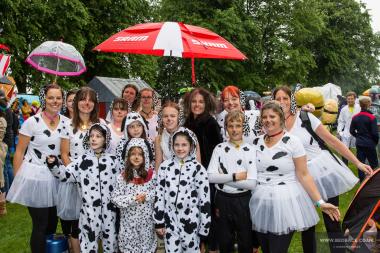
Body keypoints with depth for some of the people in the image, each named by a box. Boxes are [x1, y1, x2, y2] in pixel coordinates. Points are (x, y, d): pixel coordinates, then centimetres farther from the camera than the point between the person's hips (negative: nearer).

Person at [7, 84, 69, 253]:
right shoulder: (32, 122, -9)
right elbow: (19, 152, -5)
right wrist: (17, 180, -6)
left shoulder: (67, 122, 2)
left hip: (57, 178, 4)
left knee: (52, 223, 13)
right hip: (35, 177, -4)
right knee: (40, 225, 2)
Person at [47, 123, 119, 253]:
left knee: (110, 238, 15)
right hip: (89, 209, -1)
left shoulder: (112, 160, 2)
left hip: (109, 208, 2)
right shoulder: (82, 160, -1)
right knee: (89, 239, 7)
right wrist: (54, 165, -23)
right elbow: (65, 174, -7)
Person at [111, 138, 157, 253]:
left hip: (147, 219, 0)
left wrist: (146, 196, -18)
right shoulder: (122, 177, -7)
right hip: (128, 220, 0)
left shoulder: (152, 175, -6)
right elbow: (115, 198, -8)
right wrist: (132, 198, -19)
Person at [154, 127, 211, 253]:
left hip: (191, 222, -2)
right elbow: (159, 194, 3)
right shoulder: (165, 166, 0)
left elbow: (205, 199, -7)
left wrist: (204, 228, -7)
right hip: (170, 221, 2)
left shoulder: (198, 169, -7)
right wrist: (159, 221, 2)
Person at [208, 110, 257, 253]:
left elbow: (252, 183, -15)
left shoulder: (250, 150, -7)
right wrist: (235, 176, -17)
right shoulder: (219, 148, -1)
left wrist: (223, 179, -14)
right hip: (222, 200, 2)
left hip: (243, 200, -1)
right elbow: (210, 176, -11)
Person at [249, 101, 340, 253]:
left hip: (285, 203, -4)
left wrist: (320, 202, -13)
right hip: (260, 204, 4)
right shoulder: (255, 142, 5)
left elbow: (303, 175, -7)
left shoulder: (292, 141, -8)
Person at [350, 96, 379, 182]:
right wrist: (376, 142, 4)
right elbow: (375, 133, -13)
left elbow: (352, 131, 4)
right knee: (374, 165, 9)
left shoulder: (355, 117, -1)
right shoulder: (372, 117, -15)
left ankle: (362, 183, 14)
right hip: (370, 144, -4)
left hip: (359, 144, 4)